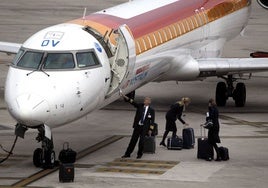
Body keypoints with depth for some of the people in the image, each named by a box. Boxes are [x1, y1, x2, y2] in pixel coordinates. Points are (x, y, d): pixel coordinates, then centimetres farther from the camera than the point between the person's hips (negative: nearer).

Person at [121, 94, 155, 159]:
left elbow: (152, 121, -2)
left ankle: (139, 154, 11)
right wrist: (124, 96, -22)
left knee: (141, 141, -9)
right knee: (133, 140, 6)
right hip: (137, 126, 3)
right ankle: (127, 154, 13)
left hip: (144, 127, -3)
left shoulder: (151, 110, -4)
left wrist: (150, 129, -6)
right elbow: (132, 102, -9)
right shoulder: (140, 106, 1)